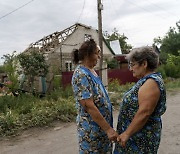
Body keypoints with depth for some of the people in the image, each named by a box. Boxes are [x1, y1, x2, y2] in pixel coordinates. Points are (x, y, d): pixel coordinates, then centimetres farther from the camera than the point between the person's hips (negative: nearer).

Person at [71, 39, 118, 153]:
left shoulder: (92, 71, 8)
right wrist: (108, 129, -23)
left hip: (103, 125, 9)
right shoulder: (81, 75, -21)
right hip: (92, 130, -8)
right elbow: (89, 106, -25)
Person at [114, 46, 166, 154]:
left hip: (142, 138, -9)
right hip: (137, 133, 9)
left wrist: (127, 133, -22)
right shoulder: (147, 80, 9)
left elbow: (144, 112, -27)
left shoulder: (151, 82, -21)